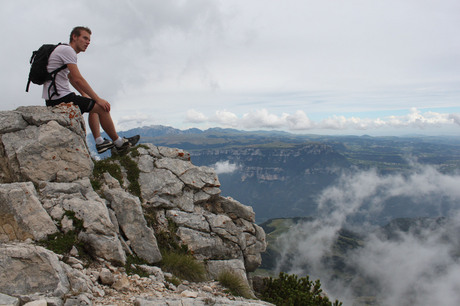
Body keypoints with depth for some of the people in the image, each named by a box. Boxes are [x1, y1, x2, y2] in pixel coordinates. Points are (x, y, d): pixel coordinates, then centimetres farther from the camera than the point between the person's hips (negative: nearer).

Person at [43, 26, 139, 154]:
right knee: (101, 107, -9)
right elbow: (78, 79, -20)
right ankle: (119, 143, 3)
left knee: (94, 105, 23)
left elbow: (71, 79, 27)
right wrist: (98, 99, -18)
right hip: (60, 99, -11)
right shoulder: (67, 50, -12)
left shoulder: (64, 50, 20)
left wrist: (84, 95, 20)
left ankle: (99, 142, 14)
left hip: (54, 98, 11)